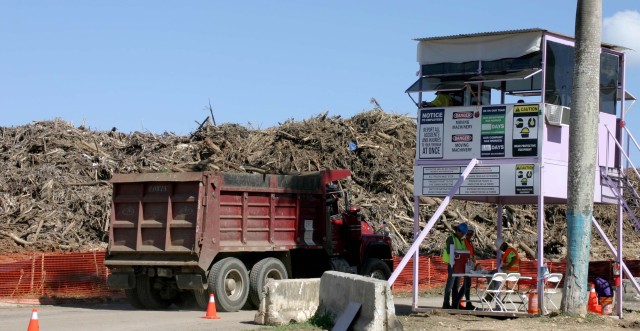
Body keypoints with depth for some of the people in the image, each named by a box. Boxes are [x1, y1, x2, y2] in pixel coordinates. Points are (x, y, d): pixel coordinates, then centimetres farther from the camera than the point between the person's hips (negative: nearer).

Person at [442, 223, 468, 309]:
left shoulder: (461, 240, 19)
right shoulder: (451, 238, -6)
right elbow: (449, 251, -17)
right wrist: (459, 251, -24)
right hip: (452, 264, -8)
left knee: (456, 285, 9)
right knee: (450, 284, -9)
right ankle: (446, 304, -8)